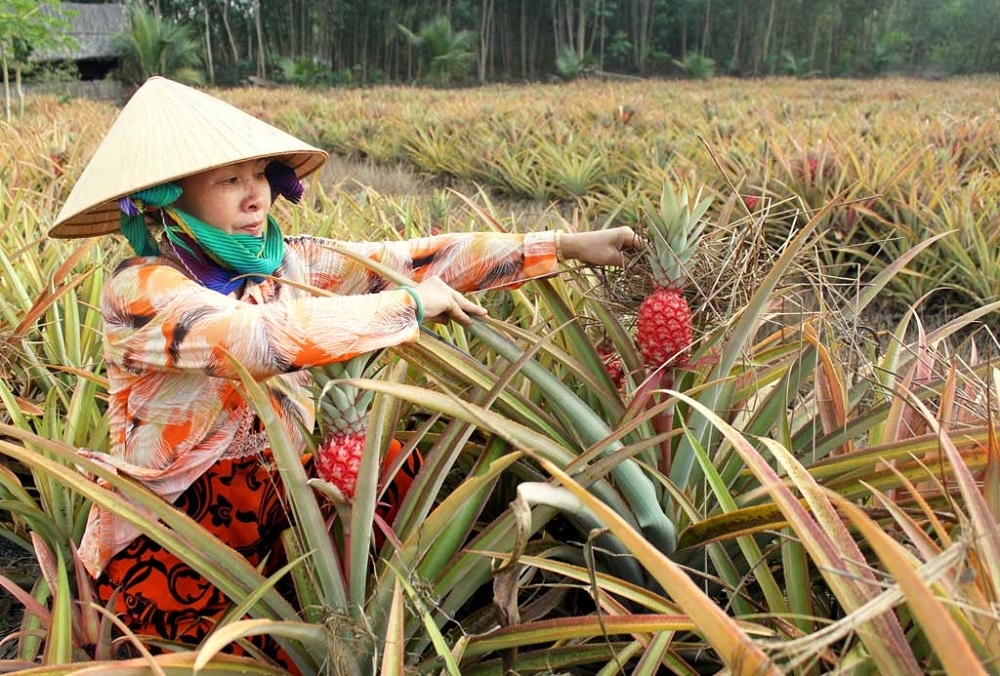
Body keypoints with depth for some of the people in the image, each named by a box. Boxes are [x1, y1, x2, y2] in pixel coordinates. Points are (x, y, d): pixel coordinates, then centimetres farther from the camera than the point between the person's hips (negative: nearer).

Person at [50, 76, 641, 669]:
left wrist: (566, 246, -13)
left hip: (275, 499, 6)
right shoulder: (141, 291, -20)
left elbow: (410, 260, -9)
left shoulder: (286, 261, -3)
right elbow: (259, 336, -38)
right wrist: (409, 304, -28)